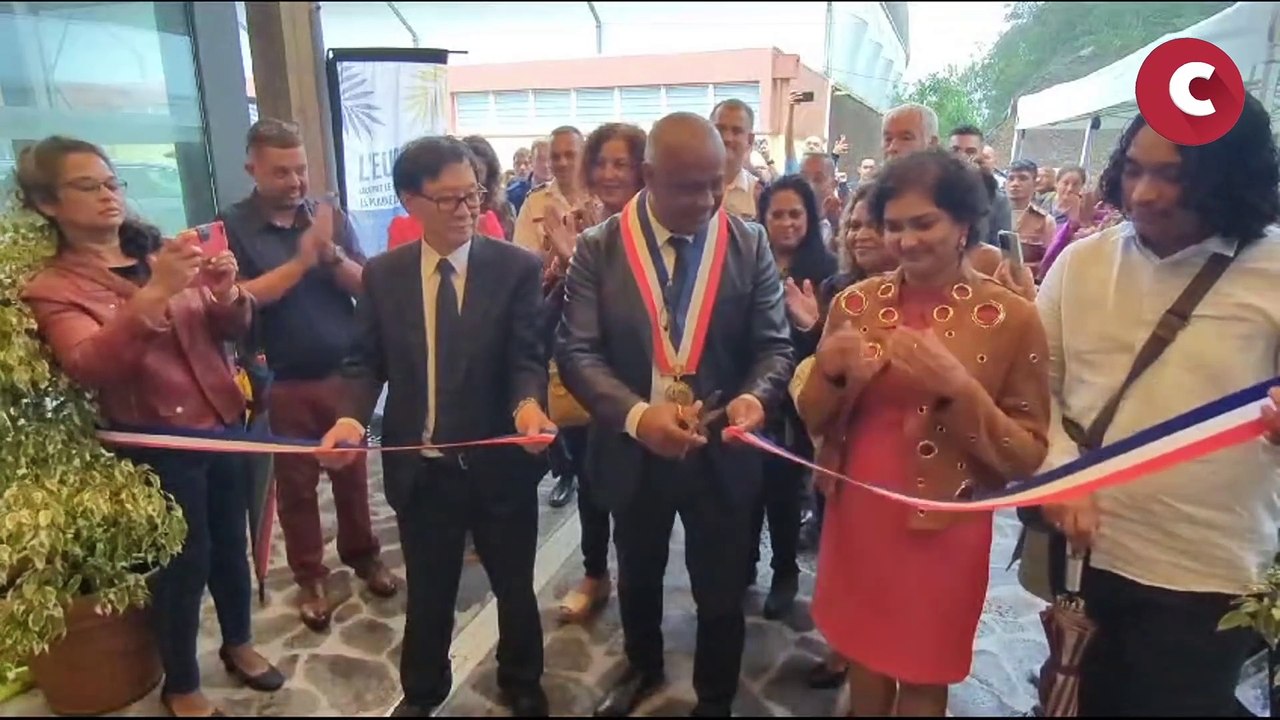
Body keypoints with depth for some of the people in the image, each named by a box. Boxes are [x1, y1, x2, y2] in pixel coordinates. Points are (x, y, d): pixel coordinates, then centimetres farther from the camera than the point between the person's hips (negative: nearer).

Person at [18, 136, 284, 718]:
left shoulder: (164, 254, 6)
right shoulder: (52, 289, -7)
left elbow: (231, 330, 4)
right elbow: (90, 368, -24)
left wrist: (226, 291, -18)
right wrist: (155, 293, -35)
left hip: (222, 424, 4)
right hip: (159, 444, -4)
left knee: (230, 543, 17)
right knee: (185, 562, 6)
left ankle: (238, 644, 42)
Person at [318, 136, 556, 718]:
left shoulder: (517, 268, -9)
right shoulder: (382, 274, -1)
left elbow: (527, 357, -14)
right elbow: (366, 360, 1)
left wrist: (527, 404, -36)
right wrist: (353, 416, -18)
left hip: (499, 464, -1)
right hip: (419, 467, 2)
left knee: (514, 587, 19)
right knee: (427, 592, 22)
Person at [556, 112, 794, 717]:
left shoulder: (750, 245, -6)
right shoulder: (598, 248, -9)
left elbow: (774, 345, -5)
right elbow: (576, 351, -13)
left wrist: (755, 396, -28)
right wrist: (636, 415, -30)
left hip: (721, 452, 0)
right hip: (632, 451, 1)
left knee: (721, 593, 16)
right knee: (637, 577, 25)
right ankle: (643, 668, 55)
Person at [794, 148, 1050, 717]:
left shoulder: (1012, 318, -11)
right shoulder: (856, 301, -2)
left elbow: (1027, 456, -10)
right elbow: (813, 419, 4)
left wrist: (958, 386, -25)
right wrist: (827, 370, -17)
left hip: (942, 531, -3)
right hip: (856, 518, 3)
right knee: (864, 663, 21)